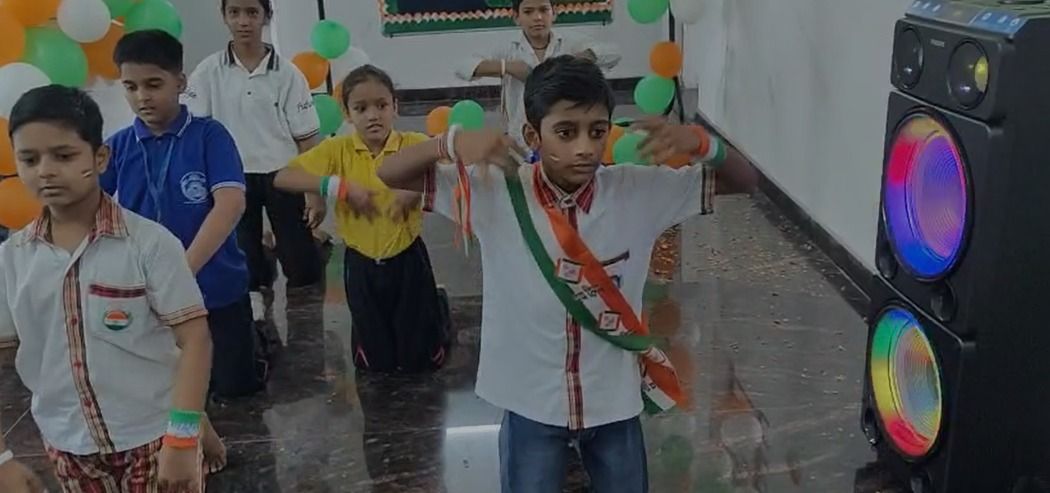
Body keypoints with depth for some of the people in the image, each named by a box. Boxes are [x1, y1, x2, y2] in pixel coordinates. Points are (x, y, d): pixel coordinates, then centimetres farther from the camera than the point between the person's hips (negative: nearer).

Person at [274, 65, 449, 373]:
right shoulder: (338, 150, -8)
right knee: (375, 364, 16)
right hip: (361, 265, 1)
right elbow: (282, 178, -15)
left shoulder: (415, 145, -10)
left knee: (419, 361, 11)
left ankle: (436, 309, 41)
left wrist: (418, 189, -28)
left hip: (407, 259, -1)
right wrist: (337, 186, -23)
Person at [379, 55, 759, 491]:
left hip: (615, 402, 2)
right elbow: (390, 175, -12)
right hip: (531, 404, -1)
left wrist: (699, 141, -25)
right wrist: (453, 142, -31)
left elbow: (745, 181, -4)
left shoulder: (639, 191, -12)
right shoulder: (495, 192, -16)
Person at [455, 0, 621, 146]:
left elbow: (612, 54, -11)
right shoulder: (508, 51, -2)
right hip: (522, 143, 0)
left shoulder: (570, 44, 0)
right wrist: (507, 67, -20)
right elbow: (463, 67, -9)